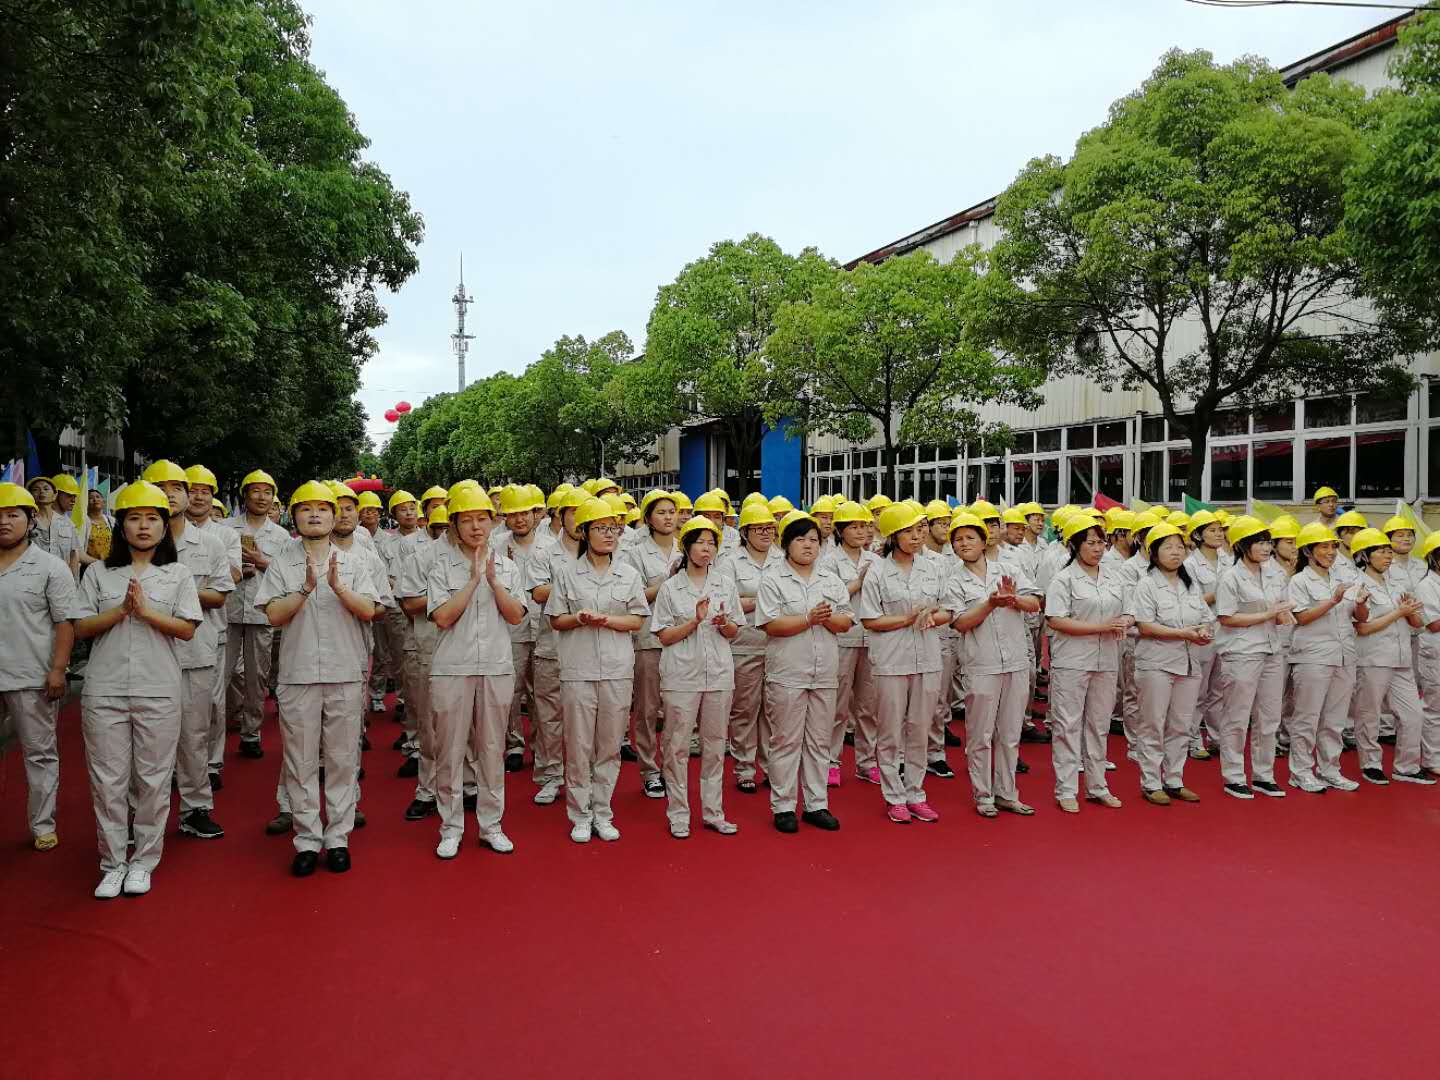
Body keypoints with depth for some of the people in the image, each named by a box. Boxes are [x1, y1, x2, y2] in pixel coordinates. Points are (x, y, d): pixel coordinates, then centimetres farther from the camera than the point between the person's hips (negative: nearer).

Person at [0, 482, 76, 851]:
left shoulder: (51, 567, -3)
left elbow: (65, 623, -6)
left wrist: (57, 669, -13)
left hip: (33, 678, -4)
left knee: (40, 753, 7)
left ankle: (42, 825, 16)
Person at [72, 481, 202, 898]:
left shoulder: (177, 574, 5)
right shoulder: (98, 573, 8)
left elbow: (187, 629, -2)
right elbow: (81, 628, 3)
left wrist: (146, 611, -14)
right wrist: (121, 611, -11)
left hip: (158, 691, -1)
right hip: (104, 691, 1)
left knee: (153, 779, 5)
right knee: (108, 779, 4)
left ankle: (143, 861, 17)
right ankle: (112, 864, 17)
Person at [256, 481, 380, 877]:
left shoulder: (352, 561, 5)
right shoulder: (282, 563, 4)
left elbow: (369, 611, -4)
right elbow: (274, 615, -5)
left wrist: (338, 588, -19)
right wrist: (306, 589, -18)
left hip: (346, 674, 0)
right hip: (298, 675, 0)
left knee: (343, 759, 6)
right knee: (301, 761, 5)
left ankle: (338, 838, 16)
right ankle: (307, 840, 16)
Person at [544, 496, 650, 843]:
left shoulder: (629, 574, 6)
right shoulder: (566, 571, 2)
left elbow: (637, 620, 3)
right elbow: (555, 620, 3)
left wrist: (605, 619, -13)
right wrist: (579, 619, -17)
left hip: (617, 670, 2)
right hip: (578, 669, -1)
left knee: (610, 745, 7)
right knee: (579, 745, 3)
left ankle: (602, 812, 20)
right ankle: (580, 815, 16)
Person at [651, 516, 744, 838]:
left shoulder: (726, 585, 8)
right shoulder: (670, 588, 0)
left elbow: (733, 633, 11)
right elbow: (664, 637, -3)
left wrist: (723, 623, -11)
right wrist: (695, 621, -16)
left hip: (719, 675, 3)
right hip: (682, 675, -3)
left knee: (715, 745, 9)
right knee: (677, 745, 2)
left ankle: (713, 812, 20)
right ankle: (678, 815, 13)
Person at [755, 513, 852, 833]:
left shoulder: (831, 580, 12)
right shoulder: (772, 579, -4)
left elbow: (846, 623, 7)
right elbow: (770, 625, -14)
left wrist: (828, 617, -13)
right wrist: (809, 618, -19)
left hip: (825, 673, 5)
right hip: (787, 673, -5)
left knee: (819, 740, 11)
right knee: (786, 740, 2)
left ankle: (816, 804, 21)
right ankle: (783, 806, 13)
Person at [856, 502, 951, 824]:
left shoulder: (933, 568, 5)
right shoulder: (877, 573, -6)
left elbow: (948, 613, 9)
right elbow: (870, 620, -8)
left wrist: (932, 617, -13)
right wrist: (910, 618, -15)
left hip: (927, 660, 4)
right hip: (891, 662, -3)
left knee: (920, 730, 12)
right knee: (891, 733, 6)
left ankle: (915, 793, 24)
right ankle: (894, 797, 19)